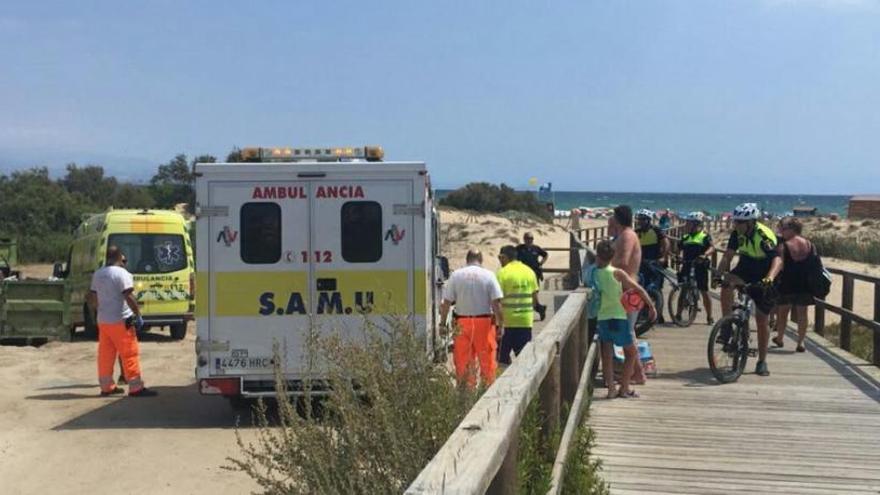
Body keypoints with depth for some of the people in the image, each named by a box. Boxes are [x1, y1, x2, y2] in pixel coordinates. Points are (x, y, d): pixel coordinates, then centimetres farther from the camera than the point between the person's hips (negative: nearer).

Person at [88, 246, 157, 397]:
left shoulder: (98, 275, 11)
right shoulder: (122, 273, -13)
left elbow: (93, 298, 17)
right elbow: (129, 297, -20)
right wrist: (138, 315, -15)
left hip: (103, 321, 8)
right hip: (120, 321, -8)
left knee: (105, 355, 12)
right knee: (130, 354, -5)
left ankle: (106, 386, 17)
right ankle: (136, 388, -5)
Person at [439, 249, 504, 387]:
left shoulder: (455, 275, 1)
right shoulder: (488, 275, -3)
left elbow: (446, 302, -1)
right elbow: (496, 303, -7)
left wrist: (443, 323, 6)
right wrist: (500, 324, -2)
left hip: (462, 323, 1)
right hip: (484, 322, -1)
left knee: (463, 361, 6)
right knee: (487, 360, 5)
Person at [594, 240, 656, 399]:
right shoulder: (617, 273, -8)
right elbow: (638, 289, -8)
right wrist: (651, 306, 0)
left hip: (601, 319, 2)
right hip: (618, 318, -2)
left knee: (607, 355, 8)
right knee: (632, 352, 14)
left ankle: (611, 389, 2)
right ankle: (624, 388, 12)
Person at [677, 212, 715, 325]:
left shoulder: (704, 235, 0)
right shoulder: (685, 237, 15)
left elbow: (712, 248, -13)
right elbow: (679, 248, 10)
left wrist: (705, 255, -32)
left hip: (700, 266, -4)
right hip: (687, 266, 4)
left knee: (704, 292, 1)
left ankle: (709, 317, 9)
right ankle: (678, 314, 8)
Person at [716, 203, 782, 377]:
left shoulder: (764, 236, -28)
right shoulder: (738, 233, -12)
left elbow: (777, 260, -41)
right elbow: (728, 255, -10)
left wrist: (769, 278, -59)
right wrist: (719, 274, -27)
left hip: (763, 278, -4)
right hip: (745, 269, 4)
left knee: (762, 320, 1)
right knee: (727, 284, -31)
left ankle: (762, 362, 16)